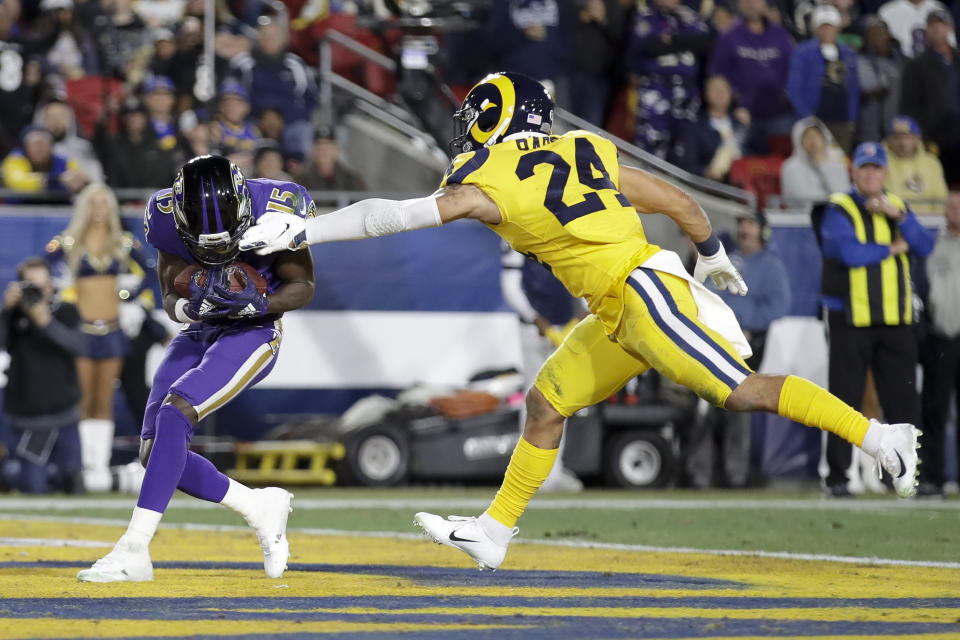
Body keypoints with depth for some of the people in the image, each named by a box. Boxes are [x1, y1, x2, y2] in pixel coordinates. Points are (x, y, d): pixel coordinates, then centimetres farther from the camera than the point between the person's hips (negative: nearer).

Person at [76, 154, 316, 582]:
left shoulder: (274, 211, -21)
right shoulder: (167, 218, -13)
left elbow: (303, 287, -9)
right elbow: (171, 299, -7)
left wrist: (258, 303, -29)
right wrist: (191, 306, -31)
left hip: (252, 334, -5)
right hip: (198, 333, 5)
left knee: (174, 414, -25)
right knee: (154, 454, -3)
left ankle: (133, 551, -25)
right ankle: (260, 507, 14)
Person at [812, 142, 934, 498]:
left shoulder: (898, 207, 14)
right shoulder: (838, 210, -3)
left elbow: (924, 247, 2)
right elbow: (849, 253, -18)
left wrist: (899, 216, -12)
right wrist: (891, 248, -6)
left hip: (895, 321, 4)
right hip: (851, 319, -4)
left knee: (903, 401, 2)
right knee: (845, 400, -3)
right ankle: (837, 477, 3)